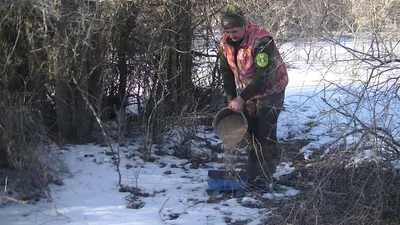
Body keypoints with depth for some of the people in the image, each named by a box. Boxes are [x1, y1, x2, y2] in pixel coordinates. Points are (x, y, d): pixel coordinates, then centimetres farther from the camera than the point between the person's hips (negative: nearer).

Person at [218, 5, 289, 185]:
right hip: (248, 92, 7)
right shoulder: (225, 43, -10)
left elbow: (262, 75, -35)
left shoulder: (262, 40, -32)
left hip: (270, 90, -6)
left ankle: (264, 177, -3)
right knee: (249, 132, 10)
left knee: (265, 134, -10)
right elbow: (226, 72, 1)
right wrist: (232, 98, -5)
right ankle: (252, 173, 20)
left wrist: (241, 98, -35)